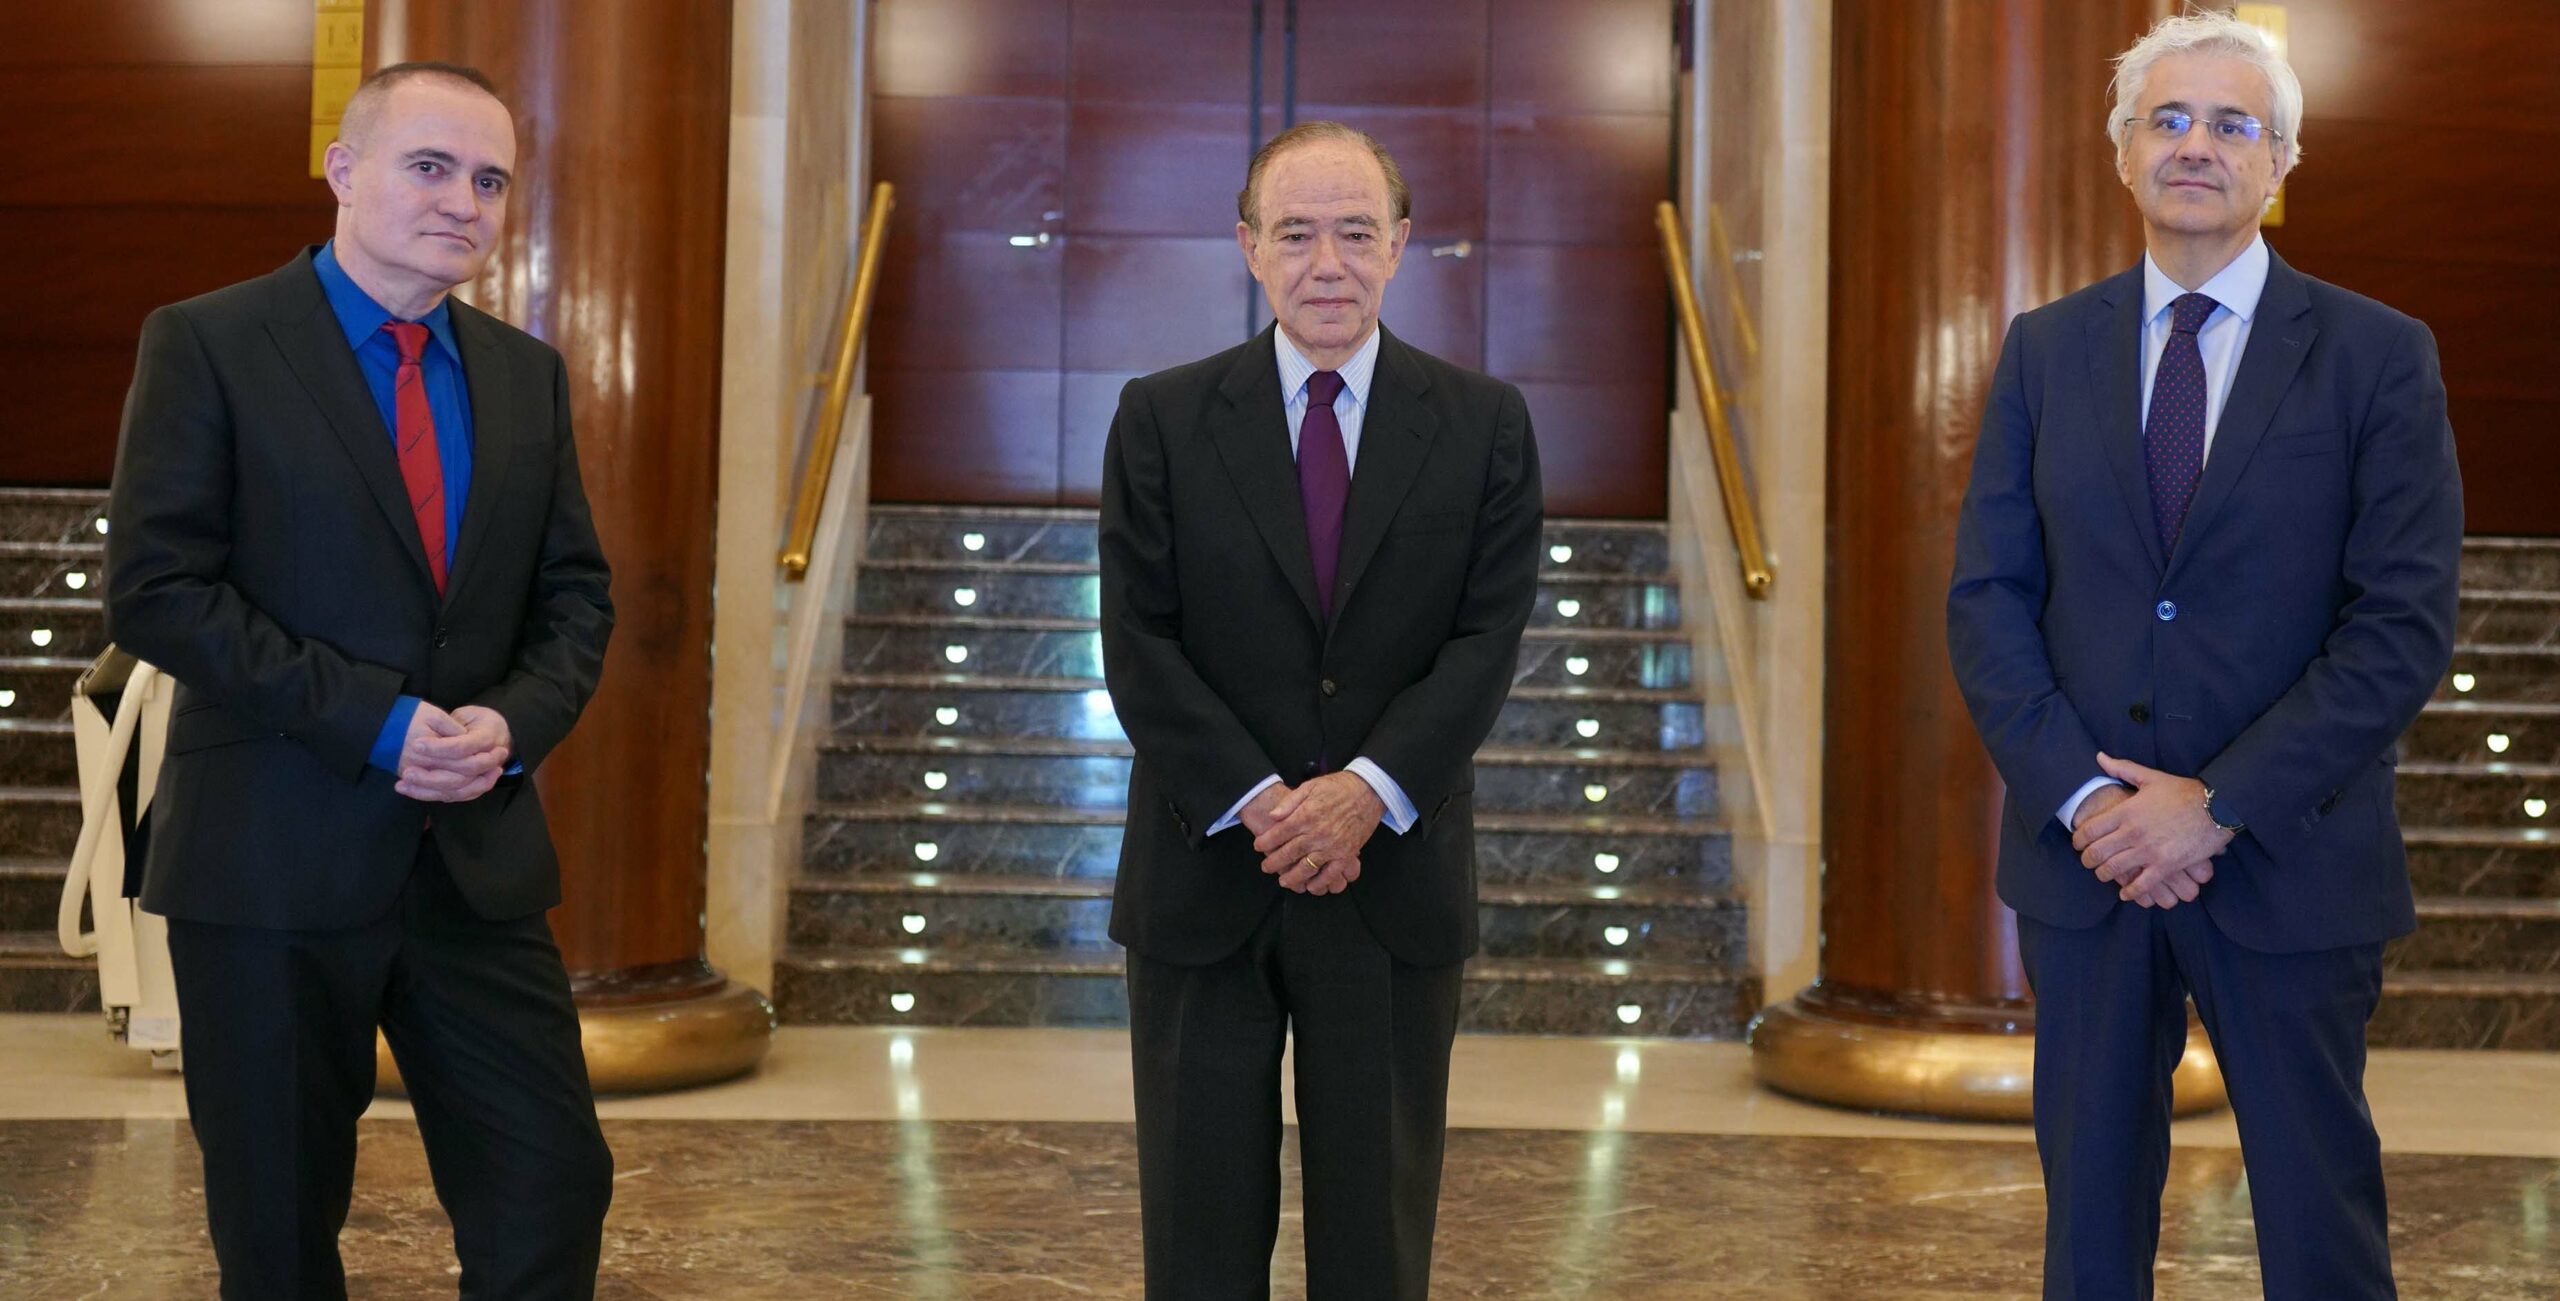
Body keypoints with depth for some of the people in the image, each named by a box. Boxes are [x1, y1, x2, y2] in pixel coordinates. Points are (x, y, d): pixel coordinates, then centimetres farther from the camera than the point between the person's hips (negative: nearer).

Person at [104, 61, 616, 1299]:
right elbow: (155, 588, -10)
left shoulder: (527, 373, 12)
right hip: (273, 860, -4)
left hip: (480, 859, 4)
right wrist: (373, 722, -16)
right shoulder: (206, 345, -3)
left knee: (554, 1186, 3)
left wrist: (515, 721, -8)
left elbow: (575, 592, 12)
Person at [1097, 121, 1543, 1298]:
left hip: (1396, 884, 0)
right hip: (1205, 883, 0)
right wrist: (1259, 804, -16)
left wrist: (1367, 790, -18)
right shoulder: (1162, 419, 2)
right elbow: (1137, 642, -5)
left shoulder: (1483, 425, 3)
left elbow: (1488, 638, -5)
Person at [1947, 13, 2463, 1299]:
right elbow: (1986, 598, 1)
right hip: (2081, 854, 2)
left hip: (2289, 860, -2)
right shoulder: (2044, 350, 6)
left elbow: (2405, 625, -9)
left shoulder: (2378, 356, -2)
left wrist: (2222, 806, -15)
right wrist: (2079, 794, -12)